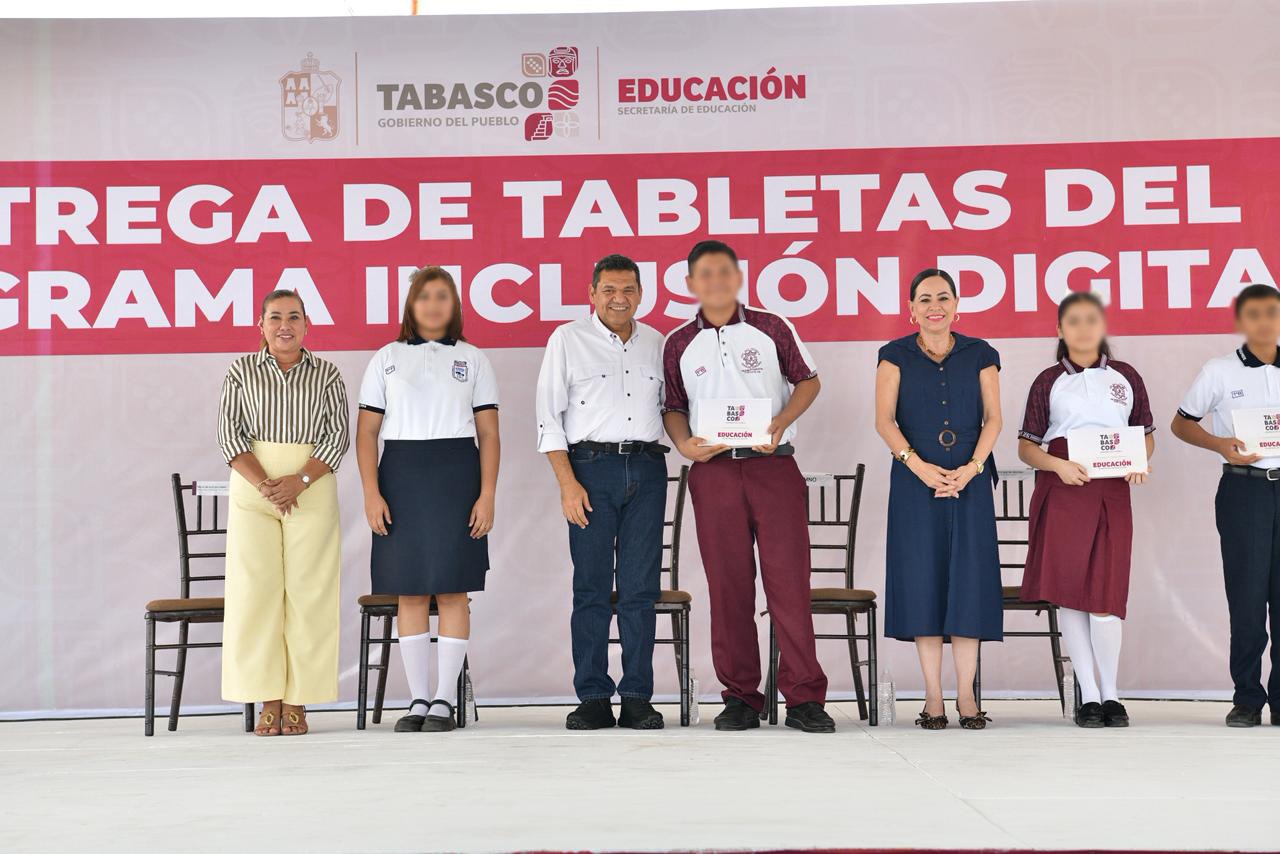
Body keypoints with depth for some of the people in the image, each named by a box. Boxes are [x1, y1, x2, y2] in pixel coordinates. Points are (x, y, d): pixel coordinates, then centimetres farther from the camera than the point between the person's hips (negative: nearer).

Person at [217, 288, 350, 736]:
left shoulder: (326, 373, 7)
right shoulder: (241, 371, 8)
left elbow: (338, 436, 1)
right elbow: (229, 434, 0)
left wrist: (300, 481, -14)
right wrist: (265, 484, -13)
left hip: (312, 488, 0)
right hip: (252, 486, 0)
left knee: (309, 592, -4)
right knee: (255, 589, -4)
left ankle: (297, 703, 1)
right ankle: (269, 701, 1)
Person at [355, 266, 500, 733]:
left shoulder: (473, 359, 8)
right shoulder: (387, 358, 9)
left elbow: (488, 434, 4)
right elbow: (367, 432, 5)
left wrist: (487, 494, -6)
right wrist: (371, 492, -6)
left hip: (456, 473, -1)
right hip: (401, 473, 1)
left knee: (453, 589, -2)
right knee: (409, 591, 3)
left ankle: (445, 701, 4)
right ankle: (418, 700, 10)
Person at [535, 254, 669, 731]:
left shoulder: (656, 343, 14)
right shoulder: (568, 340, 4)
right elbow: (549, 416, 0)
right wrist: (568, 484, -7)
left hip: (647, 469, 3)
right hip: (591, 465, -3)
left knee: (641, 589, 1)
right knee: (591, 588, -1)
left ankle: (638, 698, 6)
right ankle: (593, 699, 5)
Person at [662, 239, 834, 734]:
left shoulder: (770, 328, 6)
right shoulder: (679, 344, 10)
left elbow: (808, 380, 10)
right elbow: (673, 407, 15)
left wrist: (781, 422, -7)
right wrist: (684, 443, -5)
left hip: (773, 466, -1)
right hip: (713, 471, 2)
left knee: (789, 578, -6)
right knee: (728, 585, 2)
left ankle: (804, 697, -2)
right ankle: (740, 697, 10)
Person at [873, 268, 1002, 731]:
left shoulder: (980, 355, 9)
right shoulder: (896, 355, 6)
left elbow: (993, 418, 4)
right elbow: (884, 420, -2)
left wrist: (972, 467, -11)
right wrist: (919, 465, -16)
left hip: (970, 479, 1)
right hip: (916, 479, -1)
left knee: (968, 579, -2)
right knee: (923, 579, -2)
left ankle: (966, 694, 3)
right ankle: (933, 697, 3)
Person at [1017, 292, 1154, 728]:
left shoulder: (1127, 377, 12)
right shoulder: (1048, 381, 7)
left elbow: (1147, 436, 17)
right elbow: (1026, 446, 6)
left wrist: (1140, 462, -5)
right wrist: (1057, 464, -14)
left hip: (1112, 492, 0)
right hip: (1062, 492, 0)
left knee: (1106, 593, -5)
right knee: (1069, 592, -1)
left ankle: (1110, 694, 10)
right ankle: (1089, 695, 8)